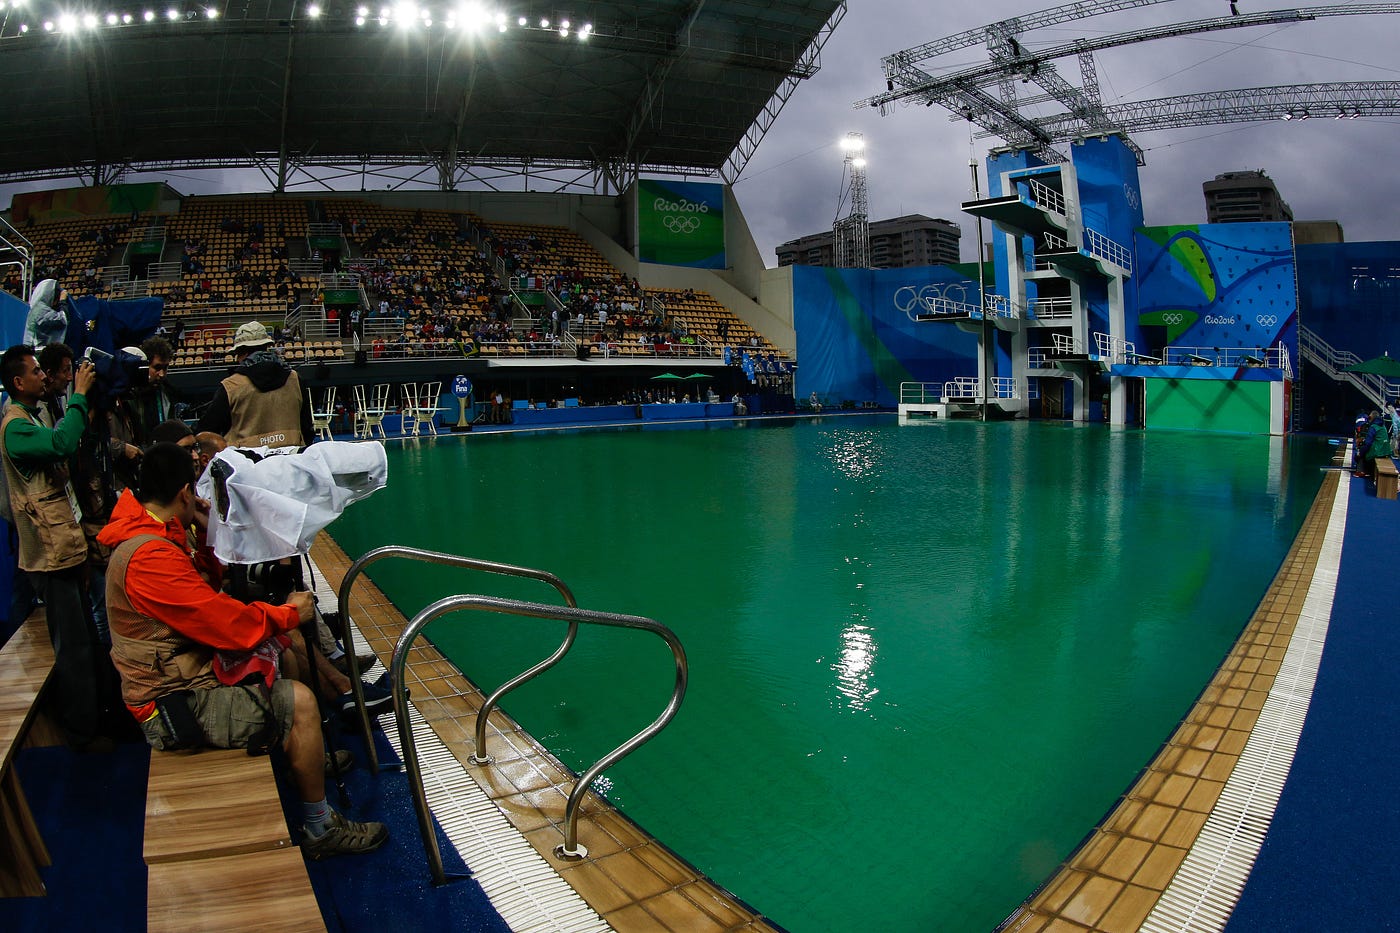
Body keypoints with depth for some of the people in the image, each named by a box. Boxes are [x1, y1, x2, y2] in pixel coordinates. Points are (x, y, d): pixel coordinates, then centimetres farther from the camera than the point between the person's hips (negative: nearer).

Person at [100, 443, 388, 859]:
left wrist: (209, 534, 4)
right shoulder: (150, 557, -27)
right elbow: (230, 626, -28)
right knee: (297, 701, -19)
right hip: (175, 706, -11)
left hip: (178, 677, 11)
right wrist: (289, 613, -12)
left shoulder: (144, 535, 6)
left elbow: (202, 580, 19)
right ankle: (320, 832, -5)